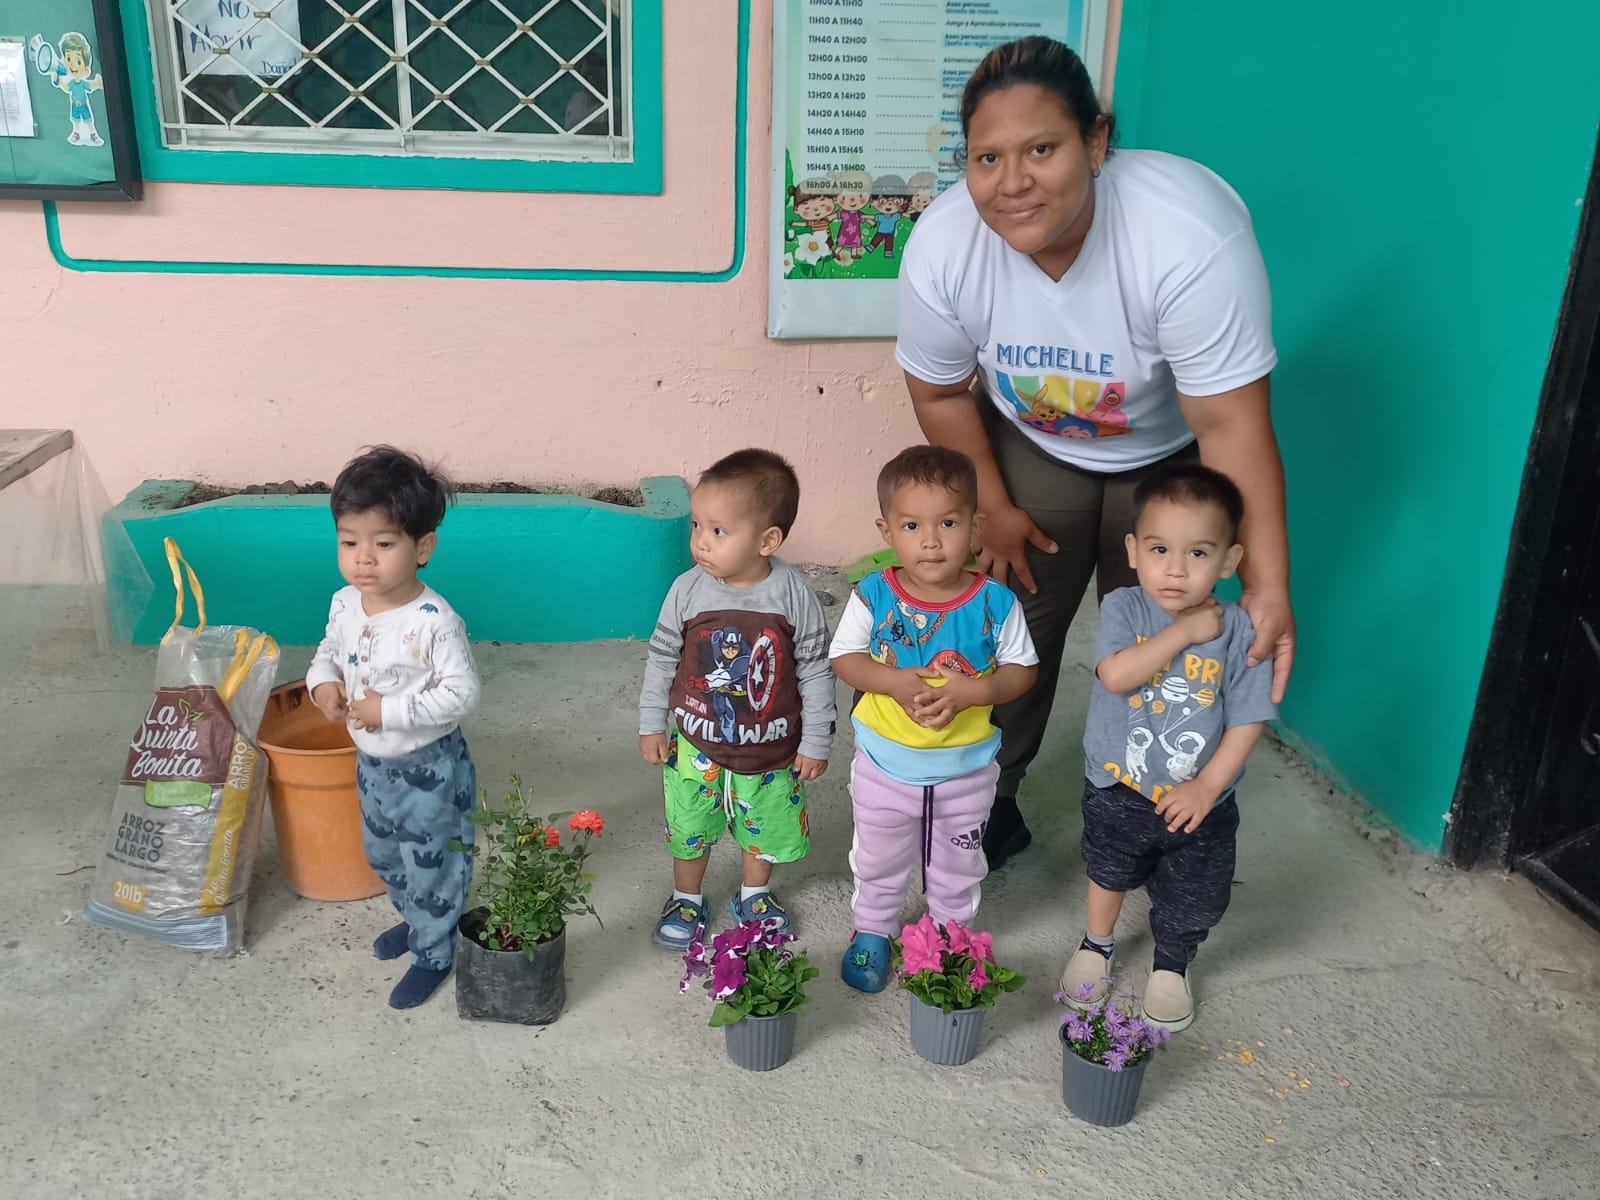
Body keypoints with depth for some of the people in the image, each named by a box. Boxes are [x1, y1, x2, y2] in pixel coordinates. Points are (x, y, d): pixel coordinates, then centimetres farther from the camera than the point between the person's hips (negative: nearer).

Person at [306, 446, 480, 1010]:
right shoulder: (345, 604, -7)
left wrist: (390, 710, -29)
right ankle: (414, 919, 53)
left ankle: (433, 954, 31)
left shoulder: (434, 620, -29)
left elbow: (461, 694, -27)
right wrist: (323, 682, -10)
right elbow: (329, 650, 11)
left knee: (430, 865, 10)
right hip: (371, 762, 8)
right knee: (383, 854, 27)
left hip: (429, 767, -7)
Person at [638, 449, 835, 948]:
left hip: (771, 746, 0)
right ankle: (687, 898, 42)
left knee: (767, 827, 19)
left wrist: (815, 741, -5)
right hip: (696, 743, 1)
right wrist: (651, 723, 2)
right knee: (689, 826, 16)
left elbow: (815, 670, -10)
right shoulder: (688, 589, -16)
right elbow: (662, 657, -2)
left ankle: (755, 893, 47)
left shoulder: (794, 595, -20)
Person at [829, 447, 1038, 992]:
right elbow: (844, 657, -10)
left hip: (966, 765, 0)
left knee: (956, 865, 23)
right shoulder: (872, 596, -18)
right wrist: (894, 681, -28)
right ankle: (872, 929, 47)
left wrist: (971, 690, -28)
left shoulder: (995, 603, -18)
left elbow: (1021, 669, -10)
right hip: (885, 762, 0)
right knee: (878, 859, 22)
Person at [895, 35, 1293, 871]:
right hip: (1031, 444, 2)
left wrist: (1268, 588, -36)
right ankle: (987, 802, 26)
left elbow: (1232, 426, -35)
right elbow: (941, 394, -10)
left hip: (1171, 454, -2)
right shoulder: (941, 246, -28)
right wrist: (992, 509, -7)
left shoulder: (1190, 235, -39)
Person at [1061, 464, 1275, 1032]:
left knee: (1191, 900, 19)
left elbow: (1247, 719, -13)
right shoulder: (1123, 608, -17)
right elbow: (1115, 675, -33)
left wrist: (1208, 785, -20)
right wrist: (1183, 632, -31)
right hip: (1117, 793, 0)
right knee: (1109, 874, 25)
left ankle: (1171, 967, 49)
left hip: (1198, 802, 0)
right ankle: (1096, 945, 54)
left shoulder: (1239, 631, -17)